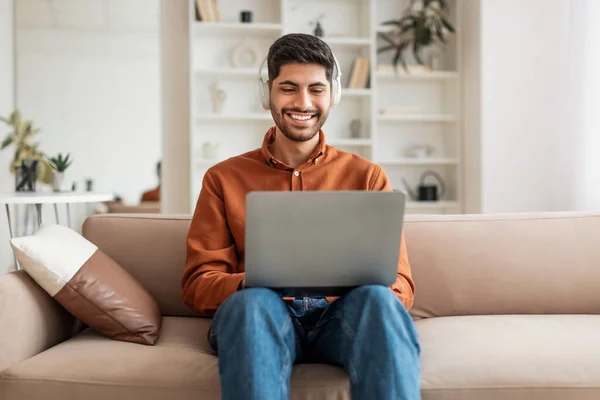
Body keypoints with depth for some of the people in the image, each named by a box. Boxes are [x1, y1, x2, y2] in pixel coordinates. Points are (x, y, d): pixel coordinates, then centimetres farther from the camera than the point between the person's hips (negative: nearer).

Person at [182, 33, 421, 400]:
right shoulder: (224, 178, 16)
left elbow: (400, 284, 10)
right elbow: (198, 283, 8)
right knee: (253, 301, -34)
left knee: (378, 298, -33)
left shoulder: (368, 176, 16)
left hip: (343, 314, 0)